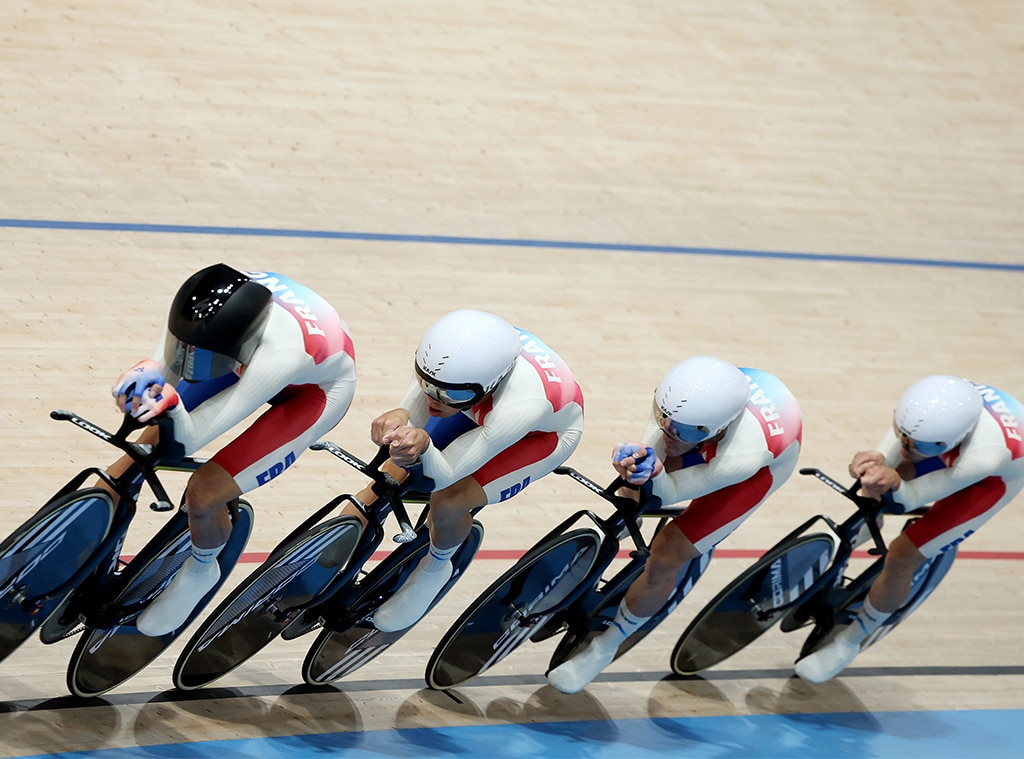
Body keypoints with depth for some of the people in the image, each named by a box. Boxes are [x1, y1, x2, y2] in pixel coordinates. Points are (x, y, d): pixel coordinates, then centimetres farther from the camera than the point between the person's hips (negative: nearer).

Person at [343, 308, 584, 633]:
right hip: (483, 411, 4)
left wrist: (423, 445, -62)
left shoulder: (523, 405, -46)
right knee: (395, 475, -7)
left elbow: (445, 476, -40)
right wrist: (398, 418, -56)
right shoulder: (447, 356, -37)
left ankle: (436, 567, 11)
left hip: (544, 432, -4)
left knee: (447, 503, -22)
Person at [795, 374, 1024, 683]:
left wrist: (895, 485, -56)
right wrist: (877, 460, -53)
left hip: (995, 477, -4)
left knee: (901, 557, -7)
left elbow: (909, 500, -34)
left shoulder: (986, 457, -47)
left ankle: (847, 643, 15)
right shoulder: (938, 399, -40)